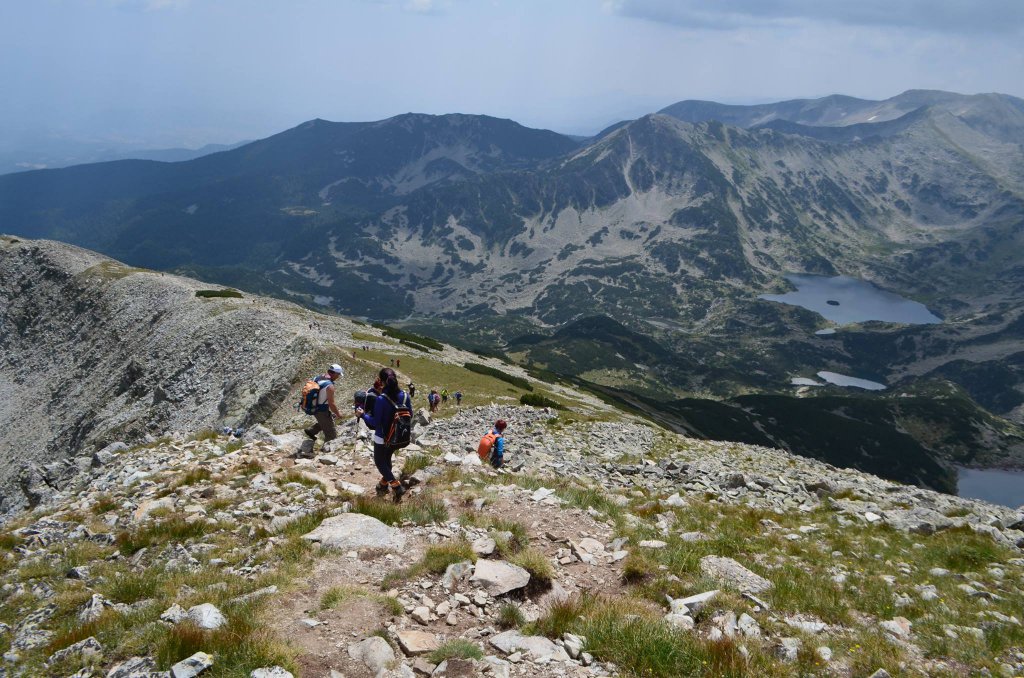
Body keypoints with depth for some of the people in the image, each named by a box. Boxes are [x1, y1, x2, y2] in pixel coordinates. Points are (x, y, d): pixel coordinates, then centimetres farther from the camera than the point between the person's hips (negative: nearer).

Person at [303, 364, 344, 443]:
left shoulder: (317, 378, -2)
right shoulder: (330, 386, -27)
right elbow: (331, 404, -24)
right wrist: (338, 414, -6)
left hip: (313, 408, 8)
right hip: (322, 412, -8)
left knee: (332, 416, 32)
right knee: (331, 435, 5)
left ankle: (310, 431, 30)